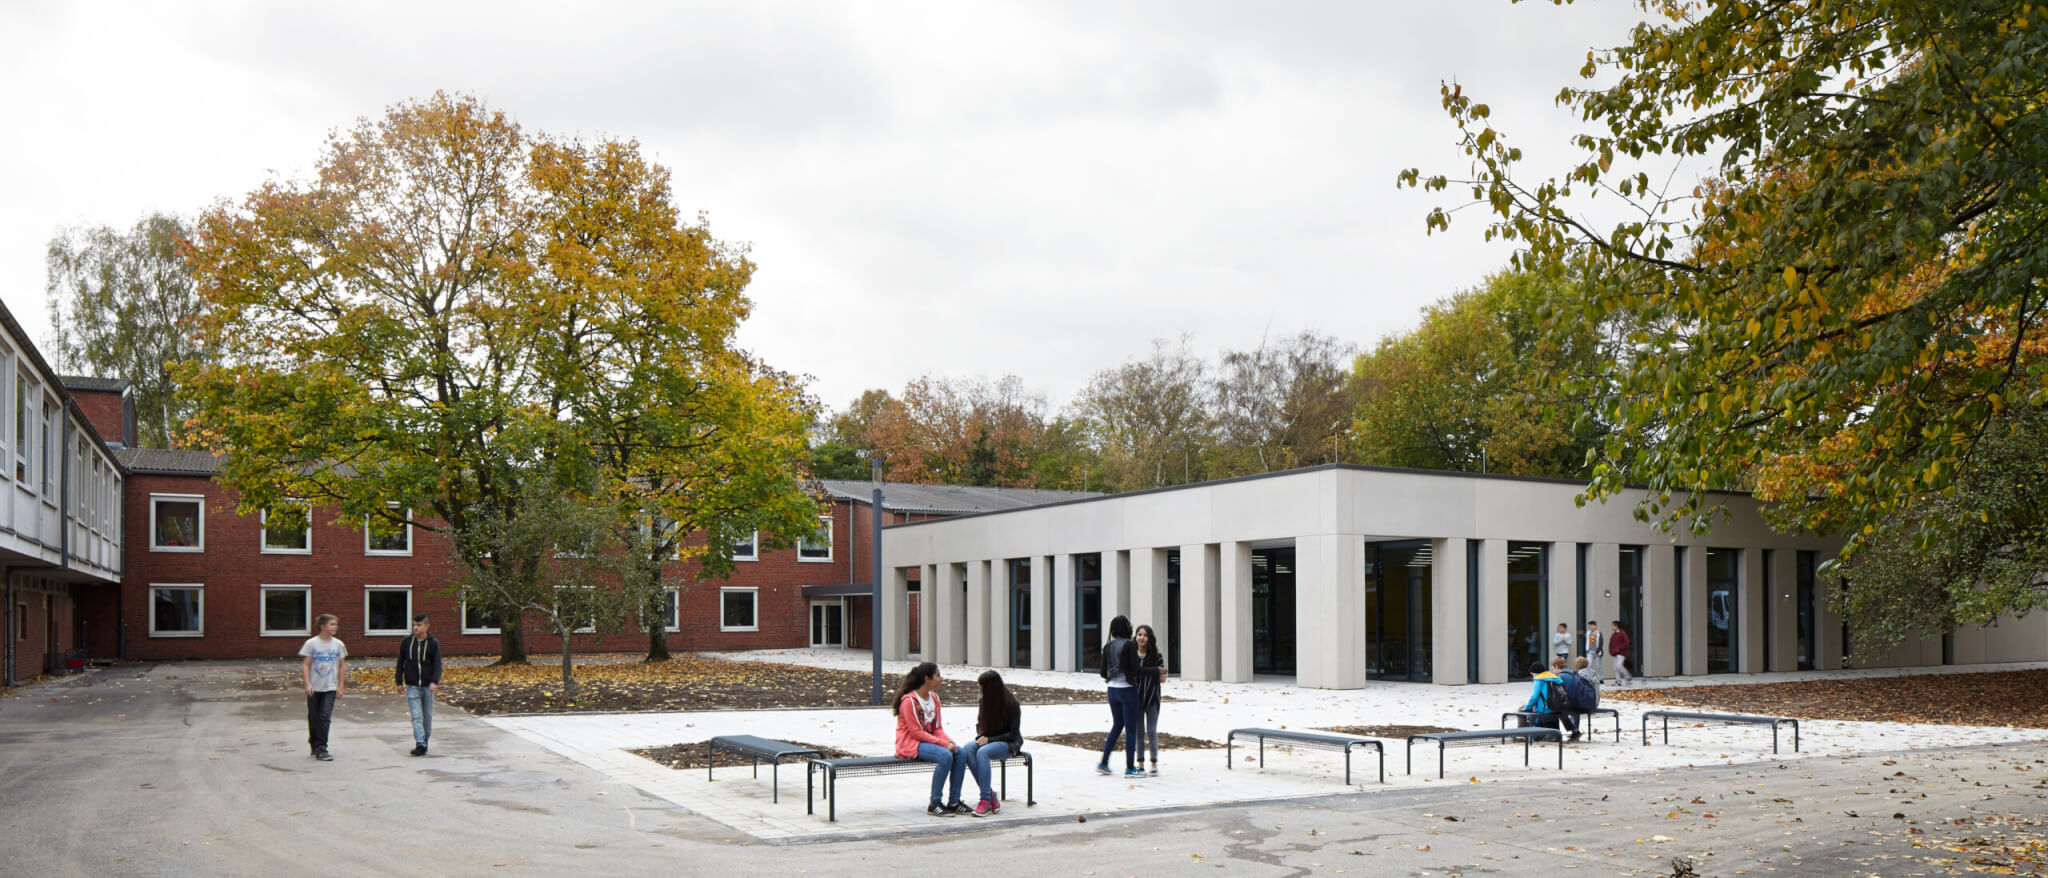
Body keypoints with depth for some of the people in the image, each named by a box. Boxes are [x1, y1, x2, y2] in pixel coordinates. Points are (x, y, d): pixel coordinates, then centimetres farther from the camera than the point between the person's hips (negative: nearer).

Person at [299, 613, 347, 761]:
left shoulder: (338, 644, 2)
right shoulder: (311, 643, -4)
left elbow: (342, 666, 9)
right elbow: (305, 665, -3)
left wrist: (341, 686, 6)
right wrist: (307, 684, -12)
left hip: (330, 688, 1)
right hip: (314, 688, -1)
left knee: (325, 717, -10)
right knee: (313, 718, 9)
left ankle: (321, 749, -9)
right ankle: (315, 746, 26)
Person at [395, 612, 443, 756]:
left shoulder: (433, 643, -2)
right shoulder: (406, 642, 2)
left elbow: (437, 664, -5)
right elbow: (400, 662, 9)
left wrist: (434, 682, -19)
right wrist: (399, 681, 6)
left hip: (428, 685, 0)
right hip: (412, 686, 0)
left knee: (427, 716, 10)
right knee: (416, 716, -9)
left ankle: (425, 740, 25)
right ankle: (420, 744, -14)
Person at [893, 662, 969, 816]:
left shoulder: (934, 698, 11)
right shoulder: (909, 700, -15)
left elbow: (937, 728, 12)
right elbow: (916, 732, -19)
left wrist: (949, 741, -10)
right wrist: (944, 744, -22)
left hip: (928, 740, 8)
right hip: (910, 743, -8)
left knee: (960, 753, -15)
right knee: (945, 756, -31)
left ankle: (954, 802, -10)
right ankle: (934, 805, -22)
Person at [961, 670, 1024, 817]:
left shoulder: (1011, 704, -13)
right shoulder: (984, 700, 5)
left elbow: (1013, 733, -11)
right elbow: (980, 723, 17)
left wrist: (989, 739, -19)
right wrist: (981, 736, -5)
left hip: (1009, 744, -6)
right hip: (987, 740, 6)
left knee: (982, 752, -36)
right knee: (967, 749, -27)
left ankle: (986, 800, -35)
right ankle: (991, 795, -29)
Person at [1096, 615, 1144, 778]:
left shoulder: (1108, 647, 4)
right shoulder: (1130, 645, -14)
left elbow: (1103, 673, 5)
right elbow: (1135, 670, -18)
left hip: (1113, 689, 6)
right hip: (1127, 690, -6)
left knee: (1117, 725, 19)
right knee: (1131, 728, 2)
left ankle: (1103, 763, 18)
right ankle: (1130, 768, 5)